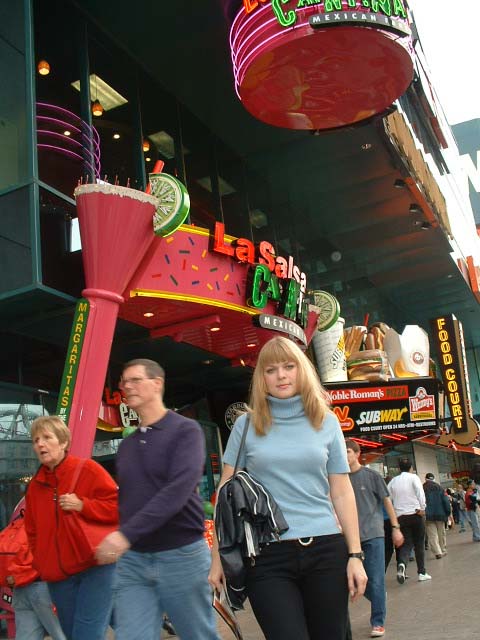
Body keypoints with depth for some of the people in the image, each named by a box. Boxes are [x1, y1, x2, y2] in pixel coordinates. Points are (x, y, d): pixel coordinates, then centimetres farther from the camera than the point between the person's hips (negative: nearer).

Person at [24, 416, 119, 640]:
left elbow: (120, 506, -11)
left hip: (95, 566, -6)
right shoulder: (35, 485, 10)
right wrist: (41, 564, 10)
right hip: (58, 576, 6)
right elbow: (33, 532, 20)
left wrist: (83, 506, -20)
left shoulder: (88, 470, -7)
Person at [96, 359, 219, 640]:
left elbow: (179, 488, -22)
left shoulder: (185, 430, -8)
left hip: (181, 554, -5)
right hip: (133, 559, 5)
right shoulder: (127, 445, 13)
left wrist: (127, 533, -27)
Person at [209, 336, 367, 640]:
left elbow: (342, 492, 6)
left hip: (326, 550, 2)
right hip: (267, 555, -2)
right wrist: (218, 557, 1)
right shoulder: (247, 425, 3)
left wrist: (355, 555, 2)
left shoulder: (326, 421, 6)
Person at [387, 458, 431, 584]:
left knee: (406, 544, 5)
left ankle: (402, 564, -22)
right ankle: (421, 573, 10)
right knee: (419, 544, 8)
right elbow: (420, 492, -15)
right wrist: (422, 508, -14)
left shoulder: (393, 481, 10)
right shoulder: (413, 477, 0)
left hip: (400, 516, 3)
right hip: (415, 514, -3)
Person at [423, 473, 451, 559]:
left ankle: (437, 552, -14)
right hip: (440, 514, 2)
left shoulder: (422, 489, 0)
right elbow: (445, 501, 1)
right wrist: (448, 512, 5)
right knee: (441, 533, 15)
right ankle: (443, 550, 21)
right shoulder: (439, 488, 4)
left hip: (428, 516, -2)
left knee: (432, 535, -2)